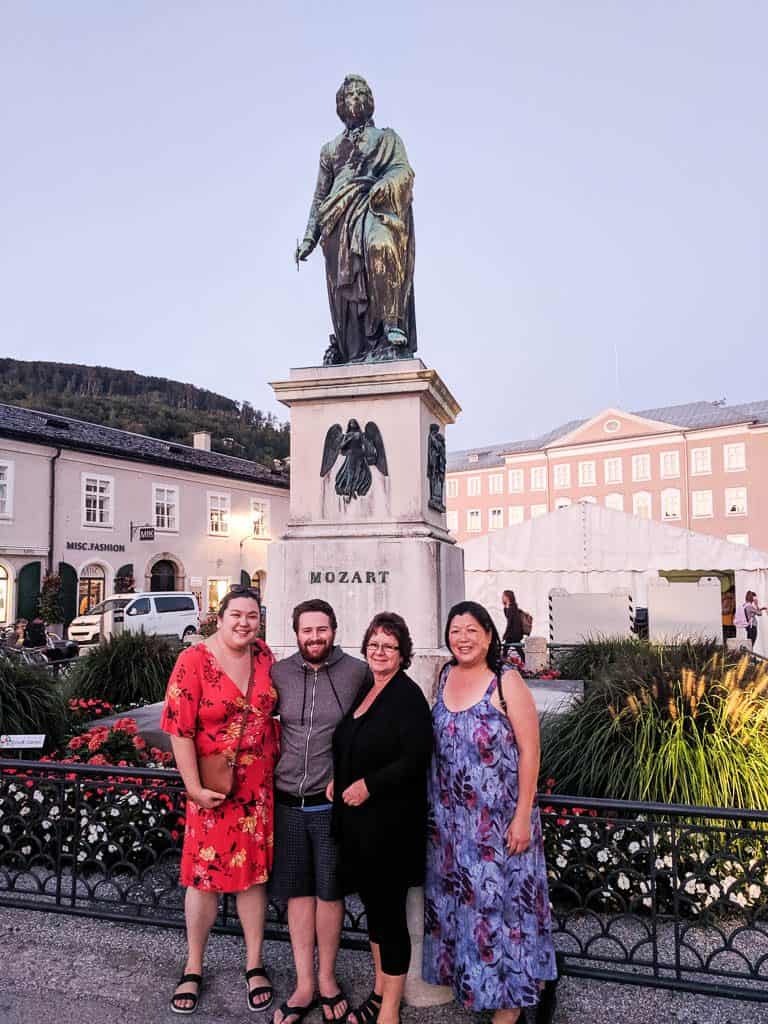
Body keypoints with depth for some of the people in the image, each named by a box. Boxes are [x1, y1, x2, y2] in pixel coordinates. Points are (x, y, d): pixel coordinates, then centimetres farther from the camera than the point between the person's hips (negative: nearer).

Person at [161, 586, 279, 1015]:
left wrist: (279, 760, 12)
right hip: (213, 789, -3)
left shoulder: (264, 655, 0)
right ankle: (194, 968, 28)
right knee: (205, 873, 8)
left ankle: (255, 965, 29)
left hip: (260, 785, 3)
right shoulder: (194, 661, -14)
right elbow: (180, 730, -14)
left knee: (254, 871, 12)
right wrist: (195, 788, -15)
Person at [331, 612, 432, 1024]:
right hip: (357, 819, 7)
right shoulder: (362, 690, 8)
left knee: (389, 910, 4)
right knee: (372, 903, 19)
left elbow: (415, 758, -20)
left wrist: (368, 785, -19)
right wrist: (337, 779, 5)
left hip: (391, 821, -7)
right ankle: (379, 991, 35)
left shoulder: (407, 695, -14)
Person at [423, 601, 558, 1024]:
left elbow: (529, 750, -13)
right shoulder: (445, 677, 3)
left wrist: (523, 815, -15)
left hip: (499, 819, -5)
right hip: (450, 820, 6)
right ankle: (471, 981, 34)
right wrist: (434, 808, 12)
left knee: (501, 901, 4)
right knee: (458, 899, 15)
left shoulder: (506, 682, -13)